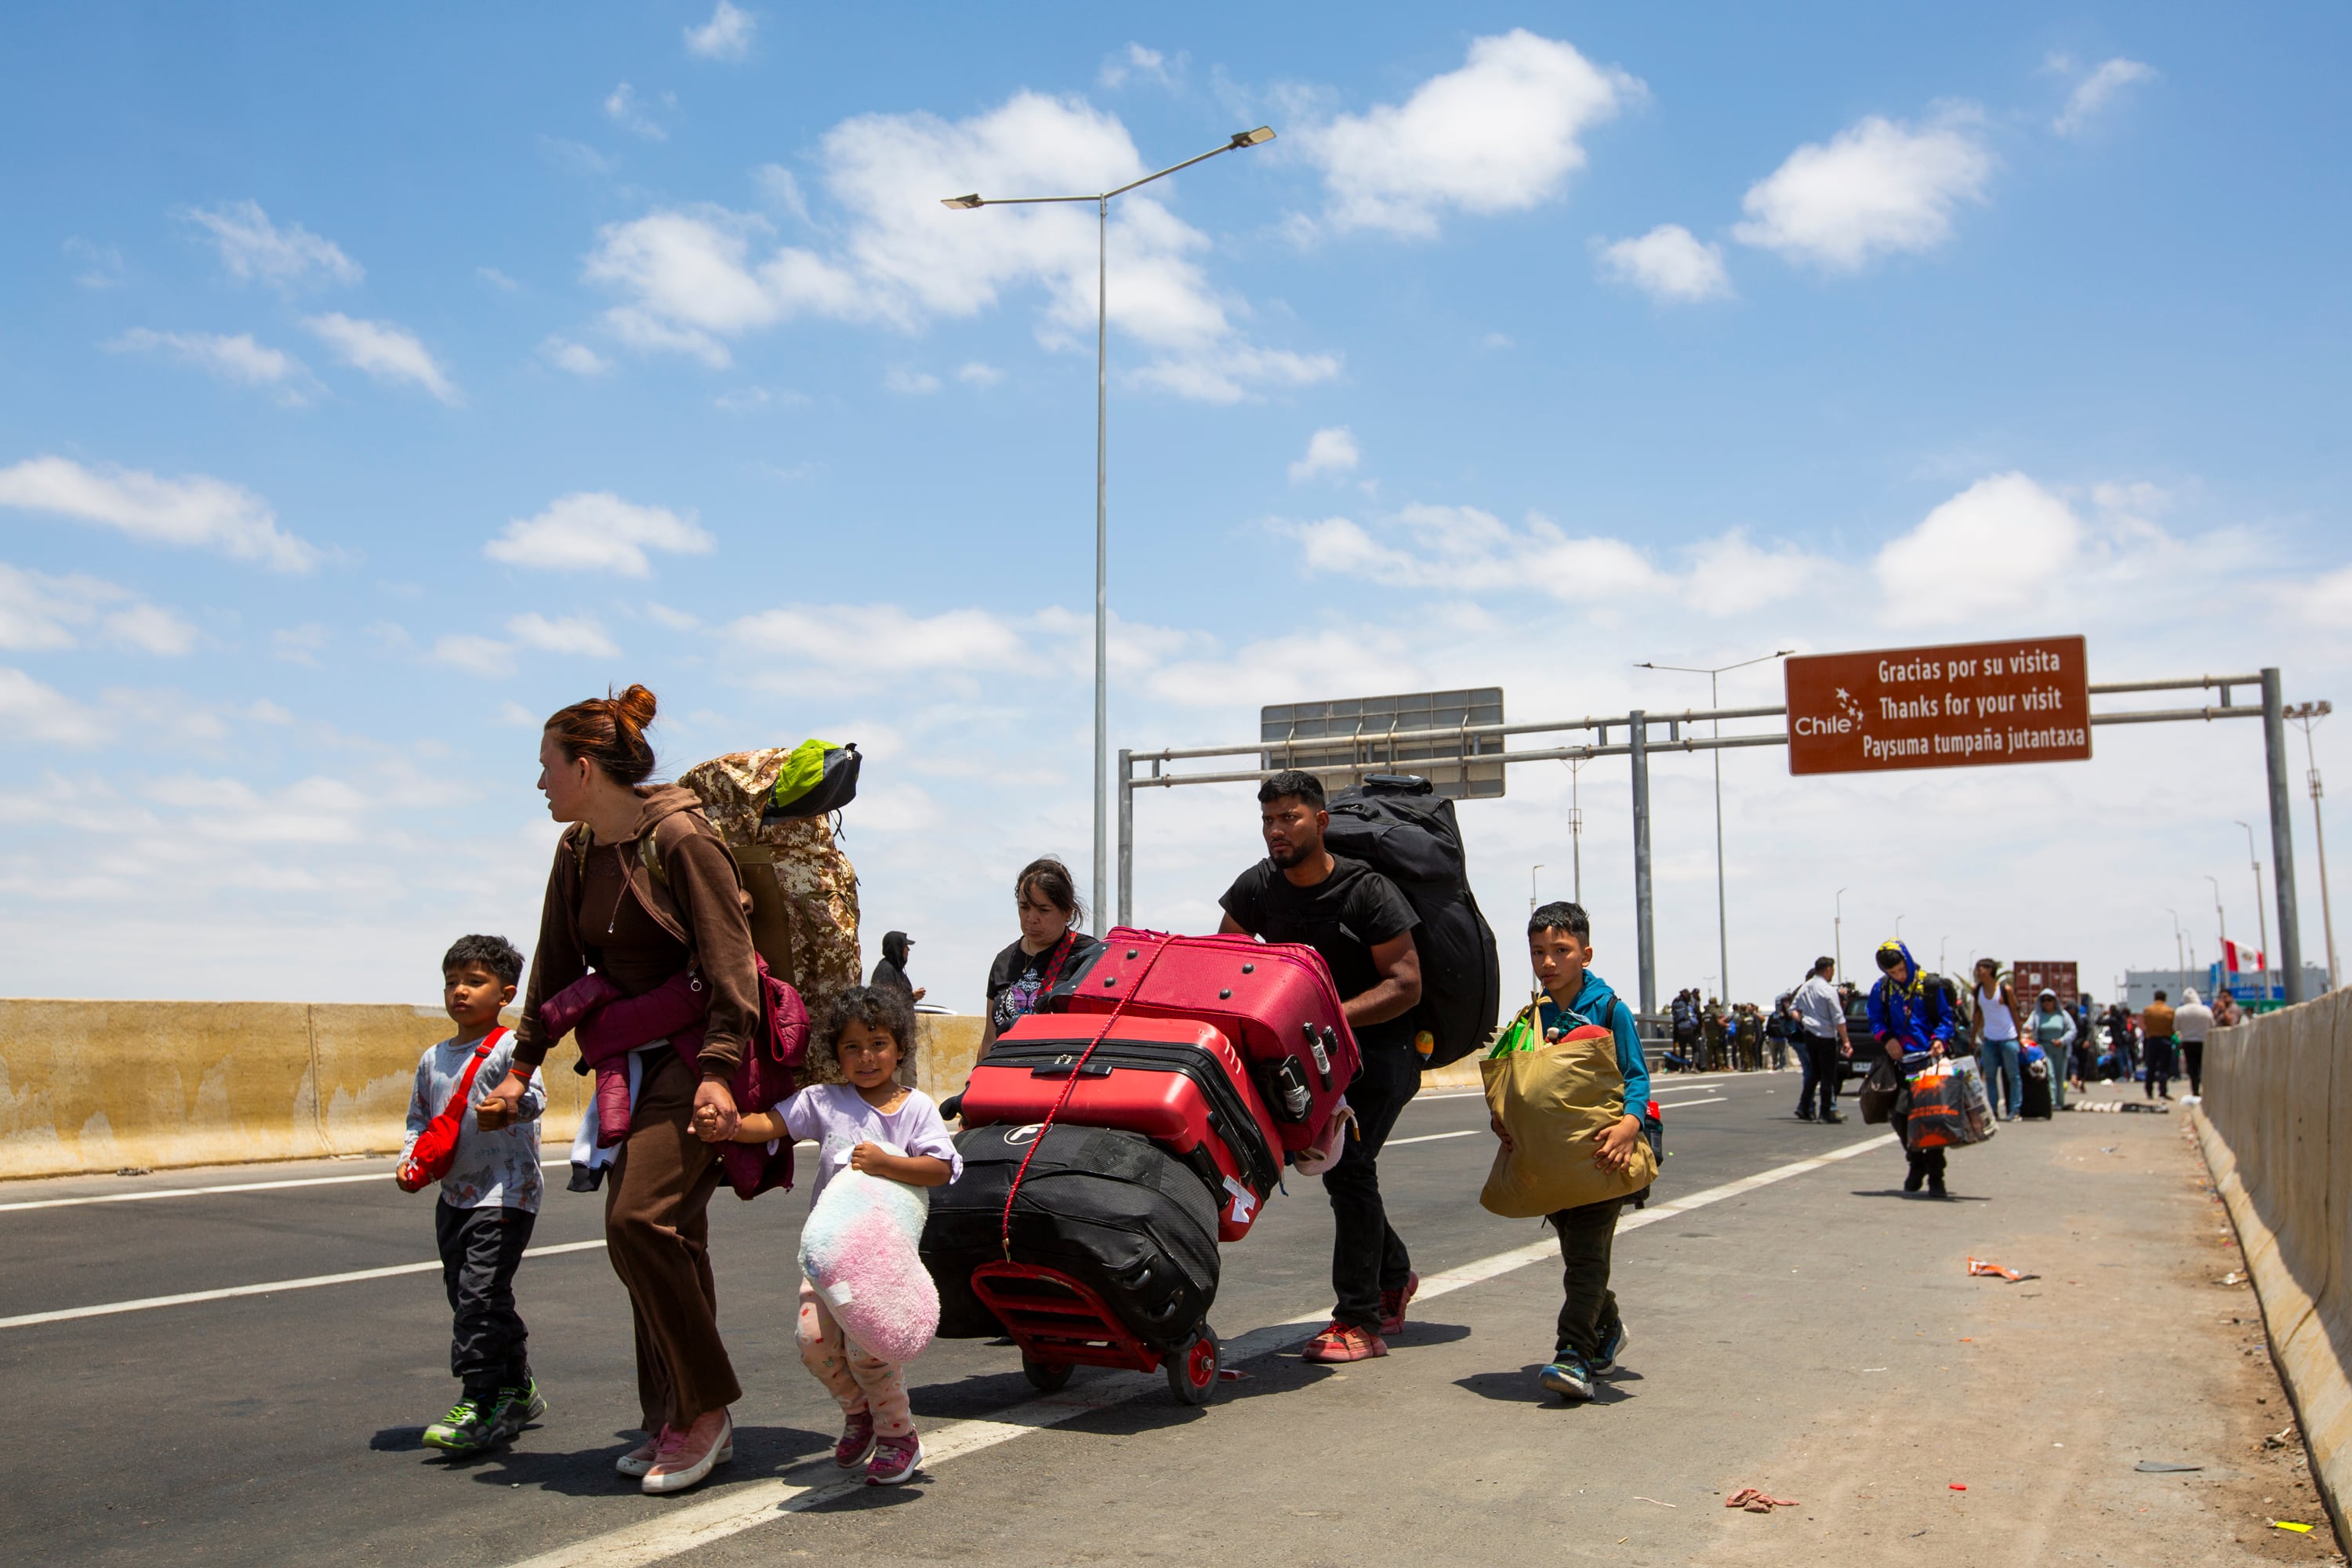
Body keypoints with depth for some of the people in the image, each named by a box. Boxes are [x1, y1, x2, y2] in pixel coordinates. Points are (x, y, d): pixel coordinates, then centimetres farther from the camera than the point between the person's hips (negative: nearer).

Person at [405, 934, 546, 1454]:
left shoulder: (509, 1047, -8)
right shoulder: (433, 1059, 14)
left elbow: (533, 1095, -22)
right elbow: (419, 1119, 21)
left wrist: (510, 1105, -43)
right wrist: (411, 1160, 3)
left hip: (504, 1194, -8)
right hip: (454, 1195, 8)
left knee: (480, 1293, -12)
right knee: (467, 1296, 14)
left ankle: (480, 1402, -5)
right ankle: (516, 1390, 27)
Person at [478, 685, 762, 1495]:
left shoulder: (680, 838, -15)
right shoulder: (577, 853, 10)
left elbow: (729, 964, -18)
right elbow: (555, 966, 18)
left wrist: (719, 1070, -24)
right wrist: (522, 1066, 17)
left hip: (697, 1052, -8)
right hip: (634, 1056, 8)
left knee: (638, 1219, -18)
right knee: (668, 1239, 9)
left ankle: (703, 1408, -5)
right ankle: (676, 1421, 19)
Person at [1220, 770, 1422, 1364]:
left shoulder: (1368, 891, -19)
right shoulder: (1257, 887, -3)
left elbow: (1406, 986, -21)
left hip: (1381, 1042, -6)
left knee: (1349, 1165, -16)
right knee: (1337, 1165, 10)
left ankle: (1359, 1320, -10)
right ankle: (1394, 1276, 34)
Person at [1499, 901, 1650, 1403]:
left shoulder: (1609, 1009, -6)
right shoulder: (1531, 1017, 7)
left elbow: (1636, 1077, -6)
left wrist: (1629, 1123, -24)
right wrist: (1503, 1121, -3)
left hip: (1600, 1153, -5)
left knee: (1587, 1254, -11)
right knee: (1576, 1254, 15)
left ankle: (1573, 1356, -13)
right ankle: (1606, 1328, 37)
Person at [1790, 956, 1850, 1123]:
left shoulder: (1804, 988, 7)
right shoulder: (1828, 990, -13)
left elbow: (1794, 1009, 11)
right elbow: (1838, 1019, -14)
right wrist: (1845, 1040, -12)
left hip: (1808, 1035, 7)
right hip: (1826, 1037, -7)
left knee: (1814, 1073, 16)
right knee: (1828, 1075, 1)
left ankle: (1804, 1108, 14)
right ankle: (1826, 1111, 3)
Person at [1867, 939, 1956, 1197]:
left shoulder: (1929, 985, 2)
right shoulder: (1881, 990, 7)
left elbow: (1946, 1018, 7)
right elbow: (1875, 1021, 13)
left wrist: (1940, 1038, -12)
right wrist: (1886, 1038, -7)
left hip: (1928, 1060, -3)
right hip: (1900, 1064, 3)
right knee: (1899, 1116, 1)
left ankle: (1935, 1178, 3)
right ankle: (1917, 1163, 26)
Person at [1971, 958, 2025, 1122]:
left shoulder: (2005, 989, -9)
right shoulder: (1977, 989, 4)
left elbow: (2014, 1012, -3)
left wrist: (2019, 1038, -2)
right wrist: (1974, 1037, 10)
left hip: (2008, 1038, -5)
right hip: (1989, 1039, 5)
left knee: (2013, 1075, 0)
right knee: (1990, 1076, 6)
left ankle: (2014, 1110, 3)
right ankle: (1992, 1109, 11)